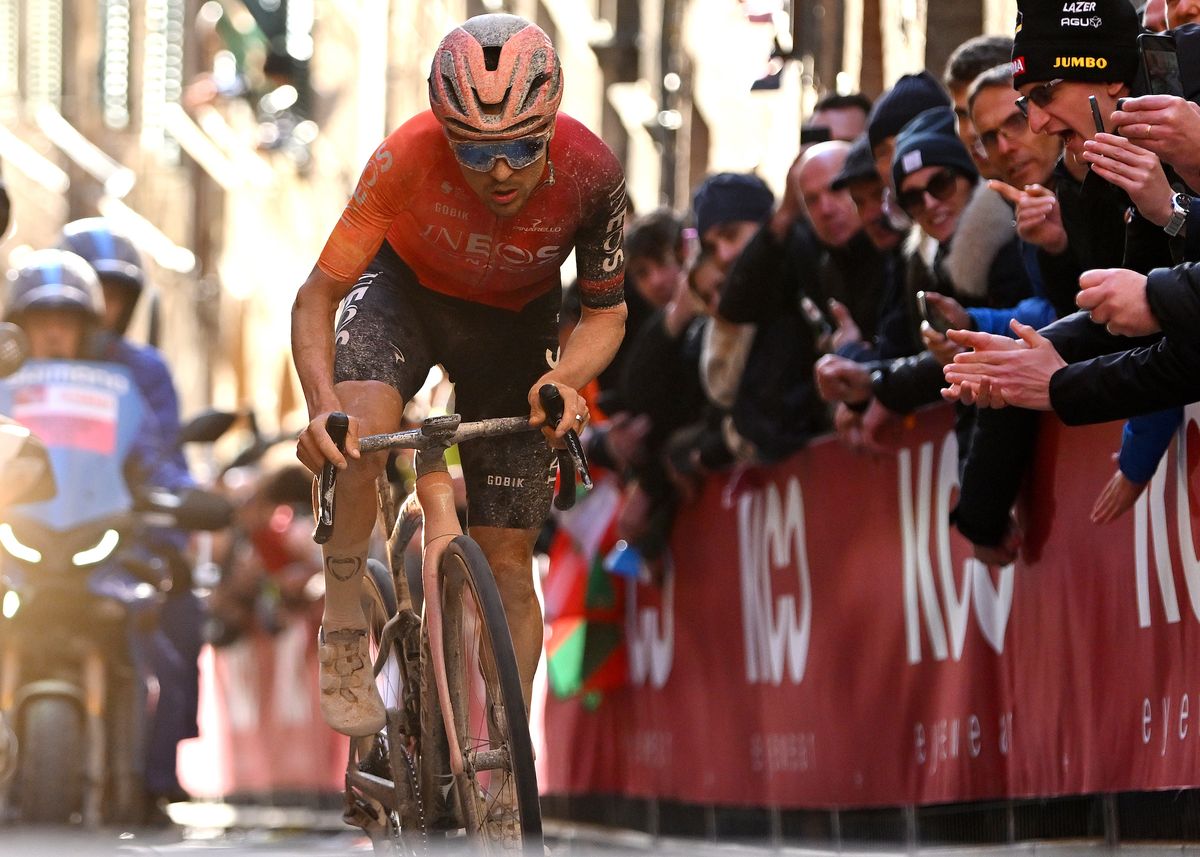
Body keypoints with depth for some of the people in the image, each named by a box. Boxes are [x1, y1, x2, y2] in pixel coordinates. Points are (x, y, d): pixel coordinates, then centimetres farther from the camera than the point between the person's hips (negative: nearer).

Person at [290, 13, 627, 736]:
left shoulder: (590, 172, -31)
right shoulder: (409, 158, -36)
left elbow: (606, 315, -16)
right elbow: (318, 296, -29)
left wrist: (565, 380, -38)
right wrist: (323, 406, -46)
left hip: (513, 323, 1)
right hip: (406, 288, -1)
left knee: (509, 563, -1)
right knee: (362, 427, -35)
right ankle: (344, 638, -15)